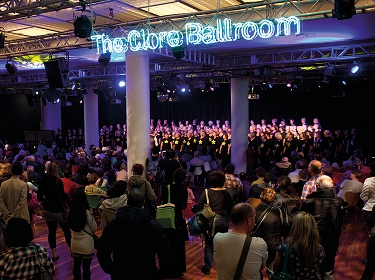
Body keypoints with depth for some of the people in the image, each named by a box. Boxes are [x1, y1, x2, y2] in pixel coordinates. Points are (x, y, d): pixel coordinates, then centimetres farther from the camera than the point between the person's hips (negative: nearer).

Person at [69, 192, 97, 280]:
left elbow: (71, 228, 7)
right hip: (87, 245, -4)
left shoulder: (71, 213, -6)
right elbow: (94, 229, -9)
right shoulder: (87, 213, -18)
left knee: (76, 266, 17)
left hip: (75, 245, 5)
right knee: (86, 268, 8)